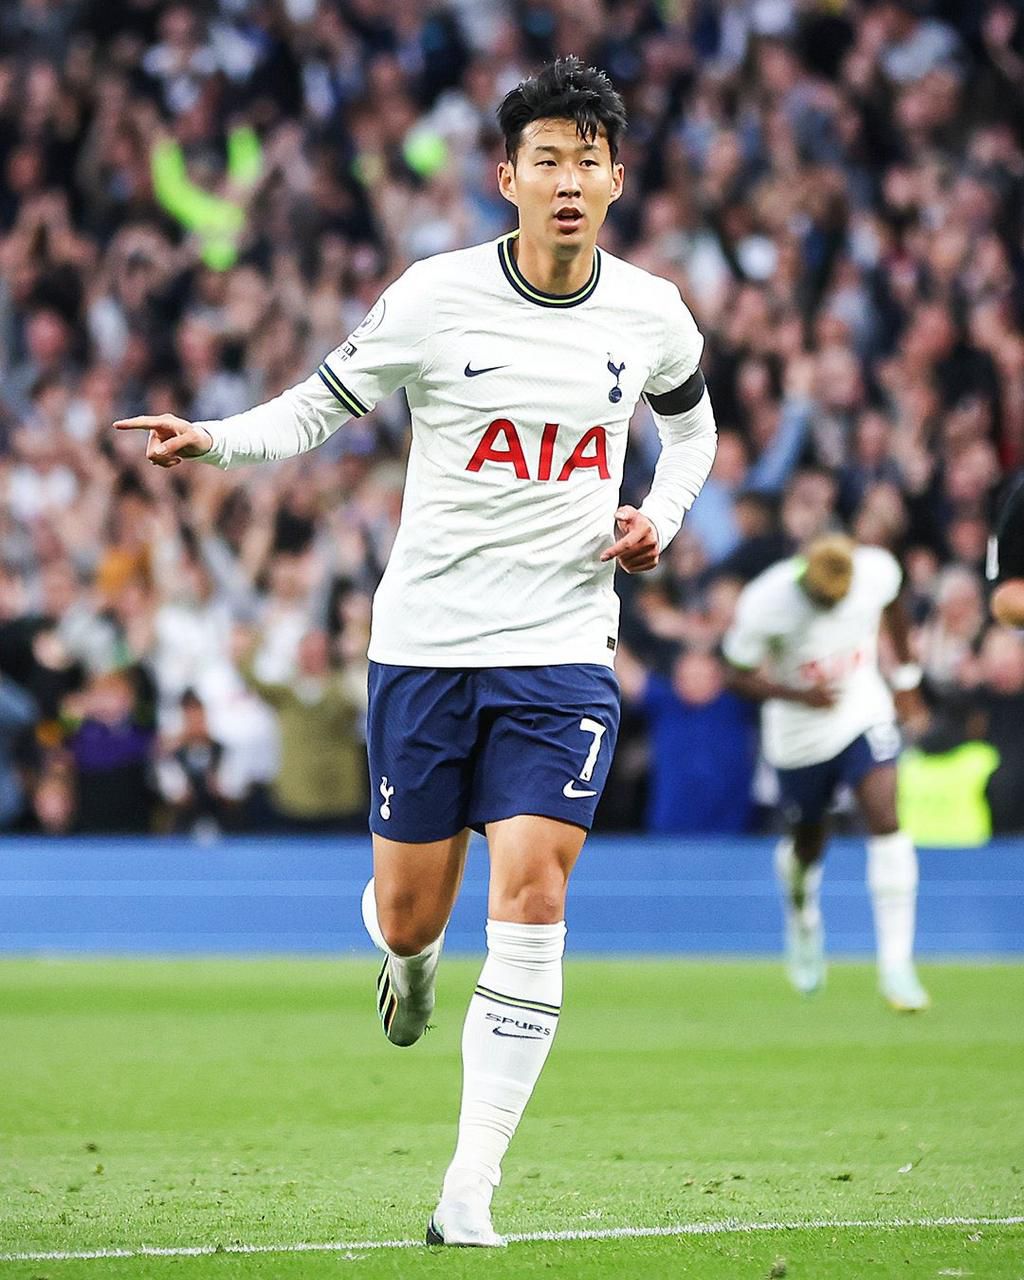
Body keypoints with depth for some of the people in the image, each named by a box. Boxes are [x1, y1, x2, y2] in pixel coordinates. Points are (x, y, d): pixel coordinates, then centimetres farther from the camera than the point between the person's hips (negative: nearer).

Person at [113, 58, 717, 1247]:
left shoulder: (650, 313, 2)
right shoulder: (435, 298, -7)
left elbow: (690, 420, 22)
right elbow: (323, 403, 3)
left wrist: (659, 516, 4)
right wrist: (213, 439, -15)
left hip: (563, 649, 1)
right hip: (427, 644, -1)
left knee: (530, 902, -14)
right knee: (407, 915, 5)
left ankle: (468, 1194, -9)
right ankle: (409, 958, 47)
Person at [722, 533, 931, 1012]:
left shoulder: (877, 571, -17)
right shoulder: (764, 604, -26)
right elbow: (739, 677, -14)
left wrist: (906, 680, 16)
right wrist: (801, 696, -30)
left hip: (864, 713, 1)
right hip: (798, 733, -1)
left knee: (886, 820, -19)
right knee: (809, 842, 14)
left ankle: (896, 964, -18)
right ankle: (802, 918, 51)